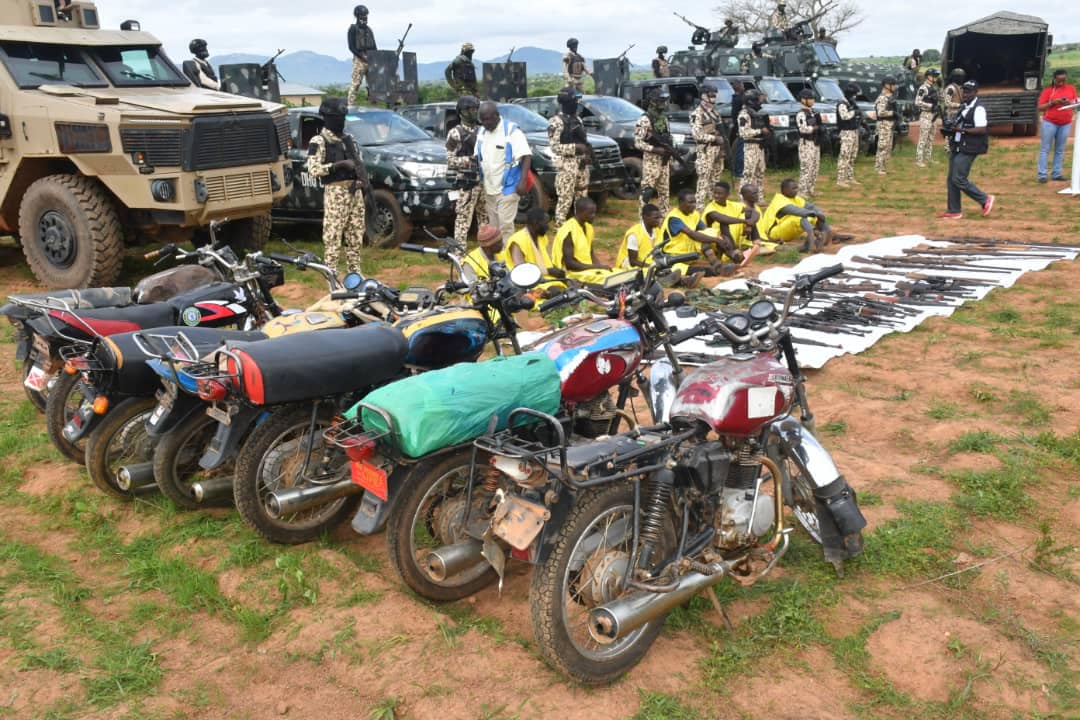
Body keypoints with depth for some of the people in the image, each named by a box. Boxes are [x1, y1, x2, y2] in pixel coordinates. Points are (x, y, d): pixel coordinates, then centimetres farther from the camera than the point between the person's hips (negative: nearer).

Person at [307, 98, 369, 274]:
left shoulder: (350, 139, 17)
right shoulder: (319, 141, -5)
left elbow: (360, 164, 20)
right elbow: (313, 169, -15)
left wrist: (366, 183, 2)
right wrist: (339, 165, -19)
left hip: (355, 192, 7)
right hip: (336, 193, -7)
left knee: (355, 236, 12)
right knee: (333, 236, -7)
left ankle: (355, 272, 21)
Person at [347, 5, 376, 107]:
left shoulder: (369, 29, 18)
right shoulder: (353, 29, 0)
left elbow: (374, 46, 21)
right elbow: (351, 47, -8)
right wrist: (362, 56, -17)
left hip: (371, 60, 6)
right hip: (359, 60, -6)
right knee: (355, 83, -10)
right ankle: (351, 105, -9)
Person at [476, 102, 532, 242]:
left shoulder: (511, 130, -11)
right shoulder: (481, 132, 9)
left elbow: (526, 156, -14)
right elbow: (478, 157, 18)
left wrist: (523, 181, -23)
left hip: (507, 187, -7)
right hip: (489, 188, 7)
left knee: (505, 225, -9)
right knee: (493, 226, 12)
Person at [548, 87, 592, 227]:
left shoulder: (577, 119, 15)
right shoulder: (557, 121, -10)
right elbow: (554, 146, -17)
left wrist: (587, 150, 4)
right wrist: (575, 147, -21)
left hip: (582, 163, 8)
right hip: (567, 165, -8)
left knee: (582, 197, 13)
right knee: (565, 198, -8)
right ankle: (559, 227, -1)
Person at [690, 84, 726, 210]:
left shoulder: (716, 111, 16)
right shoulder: (697, 113, -10)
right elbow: (696, 134, -20)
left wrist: (723, 147, 10)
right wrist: (714, 138, -18)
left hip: (718, 148, 8)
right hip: (706, 150, -8)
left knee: (716, 178, 12)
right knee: (704, 179, -10)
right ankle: (700, 206, -8)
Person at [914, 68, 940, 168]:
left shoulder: (934, 88, 15)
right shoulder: (923, 88, -13)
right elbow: (917, 102, -21)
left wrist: (936, 107, 10)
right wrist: (931, 105, -21)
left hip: (933, 115, 9)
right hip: (925, 115, -9)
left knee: (931, 139, 13)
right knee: (923, 138, -9)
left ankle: (927, 158, 20)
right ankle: (919, 160, -6)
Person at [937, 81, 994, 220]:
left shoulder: (978, 108, -13)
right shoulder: (964, 107, 15)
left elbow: (982, 130, -21)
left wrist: (962, 129, -24)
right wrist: (950, 127, 4)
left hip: (968, 150, -9)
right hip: (956, 148, 9)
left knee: (959, 179, -11)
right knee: (951, 180, 9)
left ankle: (985, 199, 4)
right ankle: (954, 211, 16)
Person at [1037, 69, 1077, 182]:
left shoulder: (1071, 89, 8)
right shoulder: (1048, 90, -2)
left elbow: (1076, 103, 12)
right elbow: (1040, 108, -4)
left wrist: (1069, 103, -9)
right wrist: (1053, 102, -17)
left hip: (1066, 124, 3)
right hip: (1049, 123, -3)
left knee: (1060, 150, 5)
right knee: (1045, 149, -2)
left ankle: (1056, 174, 9)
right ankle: (1042, 175, -2)